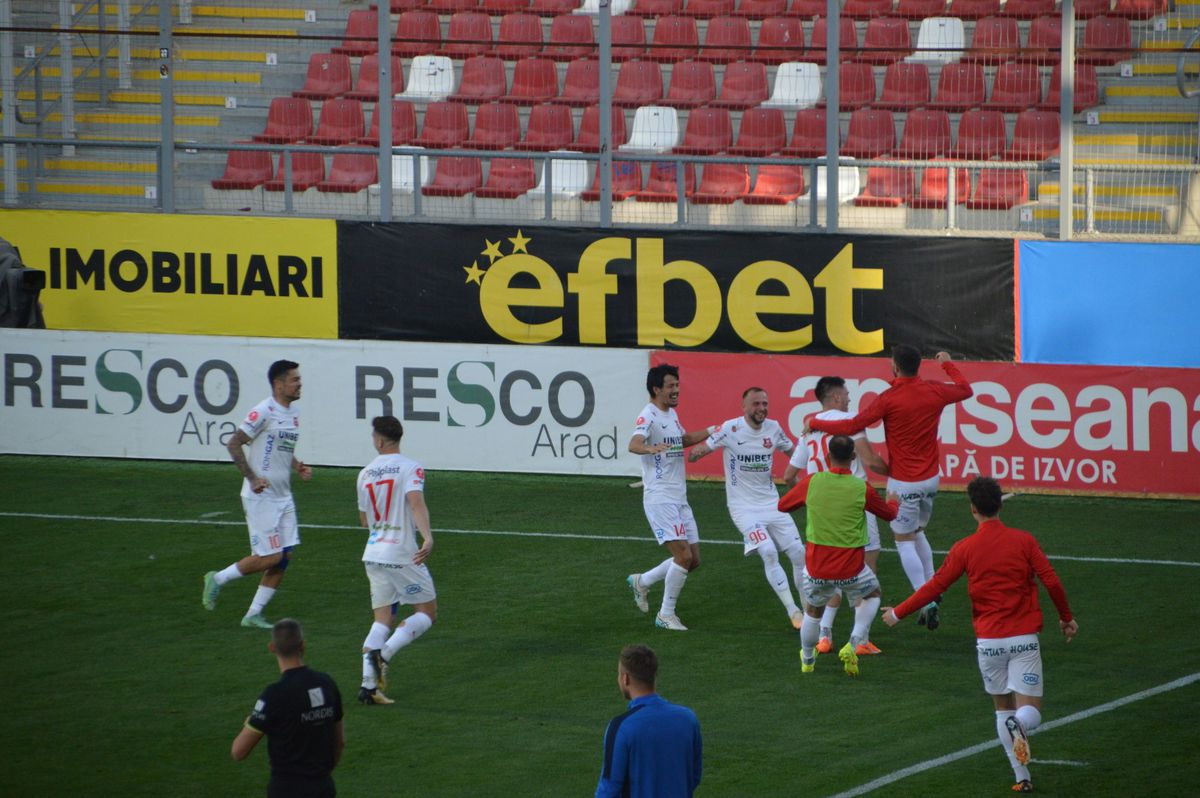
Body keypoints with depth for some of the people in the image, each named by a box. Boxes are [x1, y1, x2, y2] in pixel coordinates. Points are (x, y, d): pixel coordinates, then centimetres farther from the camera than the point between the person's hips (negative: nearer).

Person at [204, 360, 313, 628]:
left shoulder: (293, 414, 12)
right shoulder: (264, 412, -15)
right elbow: (234, 444, -15)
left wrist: (298, 468, 6)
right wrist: (252, 478, -22)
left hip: (283, 496, 8)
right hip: (260, 496, -8)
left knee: (284, 557, 4)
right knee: (271, 556, -9)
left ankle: (254, 614, 12)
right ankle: (218, 579, 11)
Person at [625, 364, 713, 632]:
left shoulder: (671, 414, 15)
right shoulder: (649, 416, -13)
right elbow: (634, 444, -32)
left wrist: (711, 431, 26)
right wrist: (651, 448, -53)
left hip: (679, 499, 9)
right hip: (659, 498, -9)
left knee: (693, 560, 9)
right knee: (684, 556, -16)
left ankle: (641, 582, 27)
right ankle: (666, 615, -4)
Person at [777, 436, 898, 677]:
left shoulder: (811, 483, -8)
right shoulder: (862, 489, -11)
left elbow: (782, 505, 9)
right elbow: (889, 514, 9)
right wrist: (894, 502, 33)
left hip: (816, 567, 1)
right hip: (851, 567, -1)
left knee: (813, 610, 28)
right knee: (872, 594, 28)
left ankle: (807, 661, 42)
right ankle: (853, 645, 13)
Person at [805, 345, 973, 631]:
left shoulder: (889, 399, -19)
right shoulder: (934, 391, -3)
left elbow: (852, 426, -19)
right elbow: (965, 389, 19)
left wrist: (815, 423, -5)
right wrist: (948, 364, 35)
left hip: (903, 482, -6)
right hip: (930, 478, 6)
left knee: (905, 541, 3)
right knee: (917, 533, 25)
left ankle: (927, 602, -6)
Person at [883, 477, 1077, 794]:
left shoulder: (965, 548, -2)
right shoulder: (1023, 540, -2)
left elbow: (935, 586, 1)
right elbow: (1051, 581, -5)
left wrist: (898, 613, 13)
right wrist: (1066, 618, 11)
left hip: (989, 640, 1)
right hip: (1024, 637, -1)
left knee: (1003, 707, 17)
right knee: (1030, 712, 2)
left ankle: (1022, 777, 10)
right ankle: (1019, 725, -35)